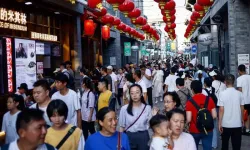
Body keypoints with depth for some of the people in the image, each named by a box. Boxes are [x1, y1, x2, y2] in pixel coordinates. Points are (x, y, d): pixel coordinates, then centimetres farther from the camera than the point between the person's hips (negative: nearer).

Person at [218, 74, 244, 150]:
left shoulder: (223, 94, -10)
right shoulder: (239, 94, -3)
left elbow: (221, 110, -11)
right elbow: (242, 108, 5)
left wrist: (220, 123, -5)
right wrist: (242, 119, 21)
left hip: (226, 124, -1)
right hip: (237, 124, 1)